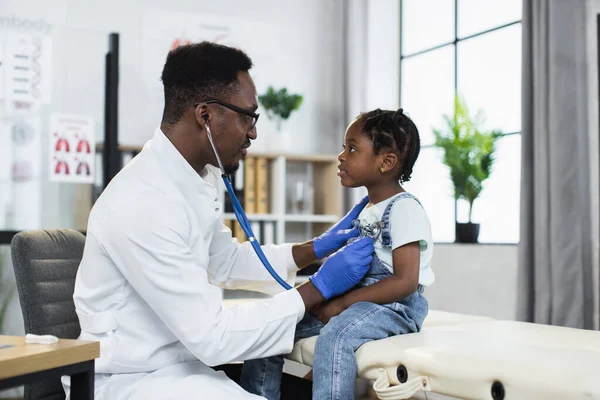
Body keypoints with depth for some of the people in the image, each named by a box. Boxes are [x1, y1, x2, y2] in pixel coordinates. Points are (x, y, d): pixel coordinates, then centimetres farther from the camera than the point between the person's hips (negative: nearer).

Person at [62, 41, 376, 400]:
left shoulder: (199, 177, 0)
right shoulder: (143, 204, -27)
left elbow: (225, 262, 17)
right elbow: (211, 337, -25)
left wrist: (318, 248, 9)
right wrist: (319, 288, -18)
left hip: (182, 360, 8)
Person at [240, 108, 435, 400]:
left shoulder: (404, 209, -13)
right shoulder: (365, 210, 14)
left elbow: (405, 282, -21)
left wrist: (343, 302, -21)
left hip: (394, 305, -9)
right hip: (359, 300, 9)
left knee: (336, 335, -38)